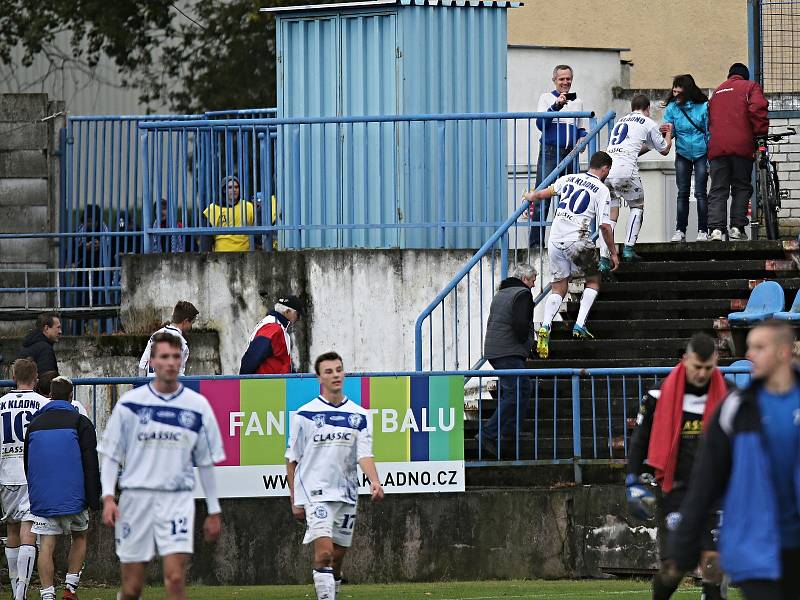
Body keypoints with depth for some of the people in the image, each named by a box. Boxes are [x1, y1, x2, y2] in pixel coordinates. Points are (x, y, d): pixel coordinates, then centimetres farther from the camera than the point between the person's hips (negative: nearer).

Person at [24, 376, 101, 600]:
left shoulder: (35, 424, 9)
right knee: (79, 536, 18)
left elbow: (26, 464, 18)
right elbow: (90, 464, -7)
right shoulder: (80, 422, -3)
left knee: (46, 546, 0)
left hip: (41, 497, 2)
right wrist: (94, 498, -4)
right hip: (73, 496, -2)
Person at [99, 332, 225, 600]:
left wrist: (214, 510, 13)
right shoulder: (130, 403, 2)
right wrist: (108, 497, -8)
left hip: (178, 500, 0)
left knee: (176, 578, -15)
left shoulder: (198, 406, 5)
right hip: (136, 497, 0)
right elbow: (110, 455, 5)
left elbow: (206, 462, 12)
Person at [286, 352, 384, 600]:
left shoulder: (359, 415, 7)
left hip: (346, 493, 4)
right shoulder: (304, 415, -1)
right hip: (315, 493, -4)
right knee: (324, 552, -19)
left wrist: (375, 482, -20)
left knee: (337, 559, 10)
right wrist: (295, 499, 1)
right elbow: (292, 459, 4)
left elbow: (364, 454, -1)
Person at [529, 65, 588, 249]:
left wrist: (583, 137, 2)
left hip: (570, 155, 5)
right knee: (542, 199, -11)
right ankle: (535, 241, -11)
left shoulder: (577, 102, 18)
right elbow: (540, 123, -8)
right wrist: (556, 106, -20)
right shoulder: (546, 98, 5)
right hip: (549, 153, -5)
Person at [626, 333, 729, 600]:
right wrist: (634, 484, 1)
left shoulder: (728, 396, 2)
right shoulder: (661, 395, -4)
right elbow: (640, 439, 6)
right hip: (674, 490, -1)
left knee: (713, 561, -8)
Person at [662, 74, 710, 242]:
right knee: (682, 193, 1)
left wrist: (711, 156, -7)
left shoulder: (703, 106, -12)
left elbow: (709, 131, -6)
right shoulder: (672, 107, -4)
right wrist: (667, 132, -25)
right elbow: (671, 132, -1)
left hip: (701, 152, -3)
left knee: (701, 193, -5)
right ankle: (680, 230, 2)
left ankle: (703, 230, -2)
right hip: (682, 153, 3)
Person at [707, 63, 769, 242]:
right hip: (741, 146, -4)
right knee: (741, 188, 4)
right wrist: (761, 134, -3)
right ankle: (737, 227, -5)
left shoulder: (717, 92, 24)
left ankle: (716, 228, -14)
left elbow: (709, 120, 21)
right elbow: (757, 110, -8)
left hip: (717, 147, 4)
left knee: (718, 190, 1)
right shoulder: (750, 87, 9)